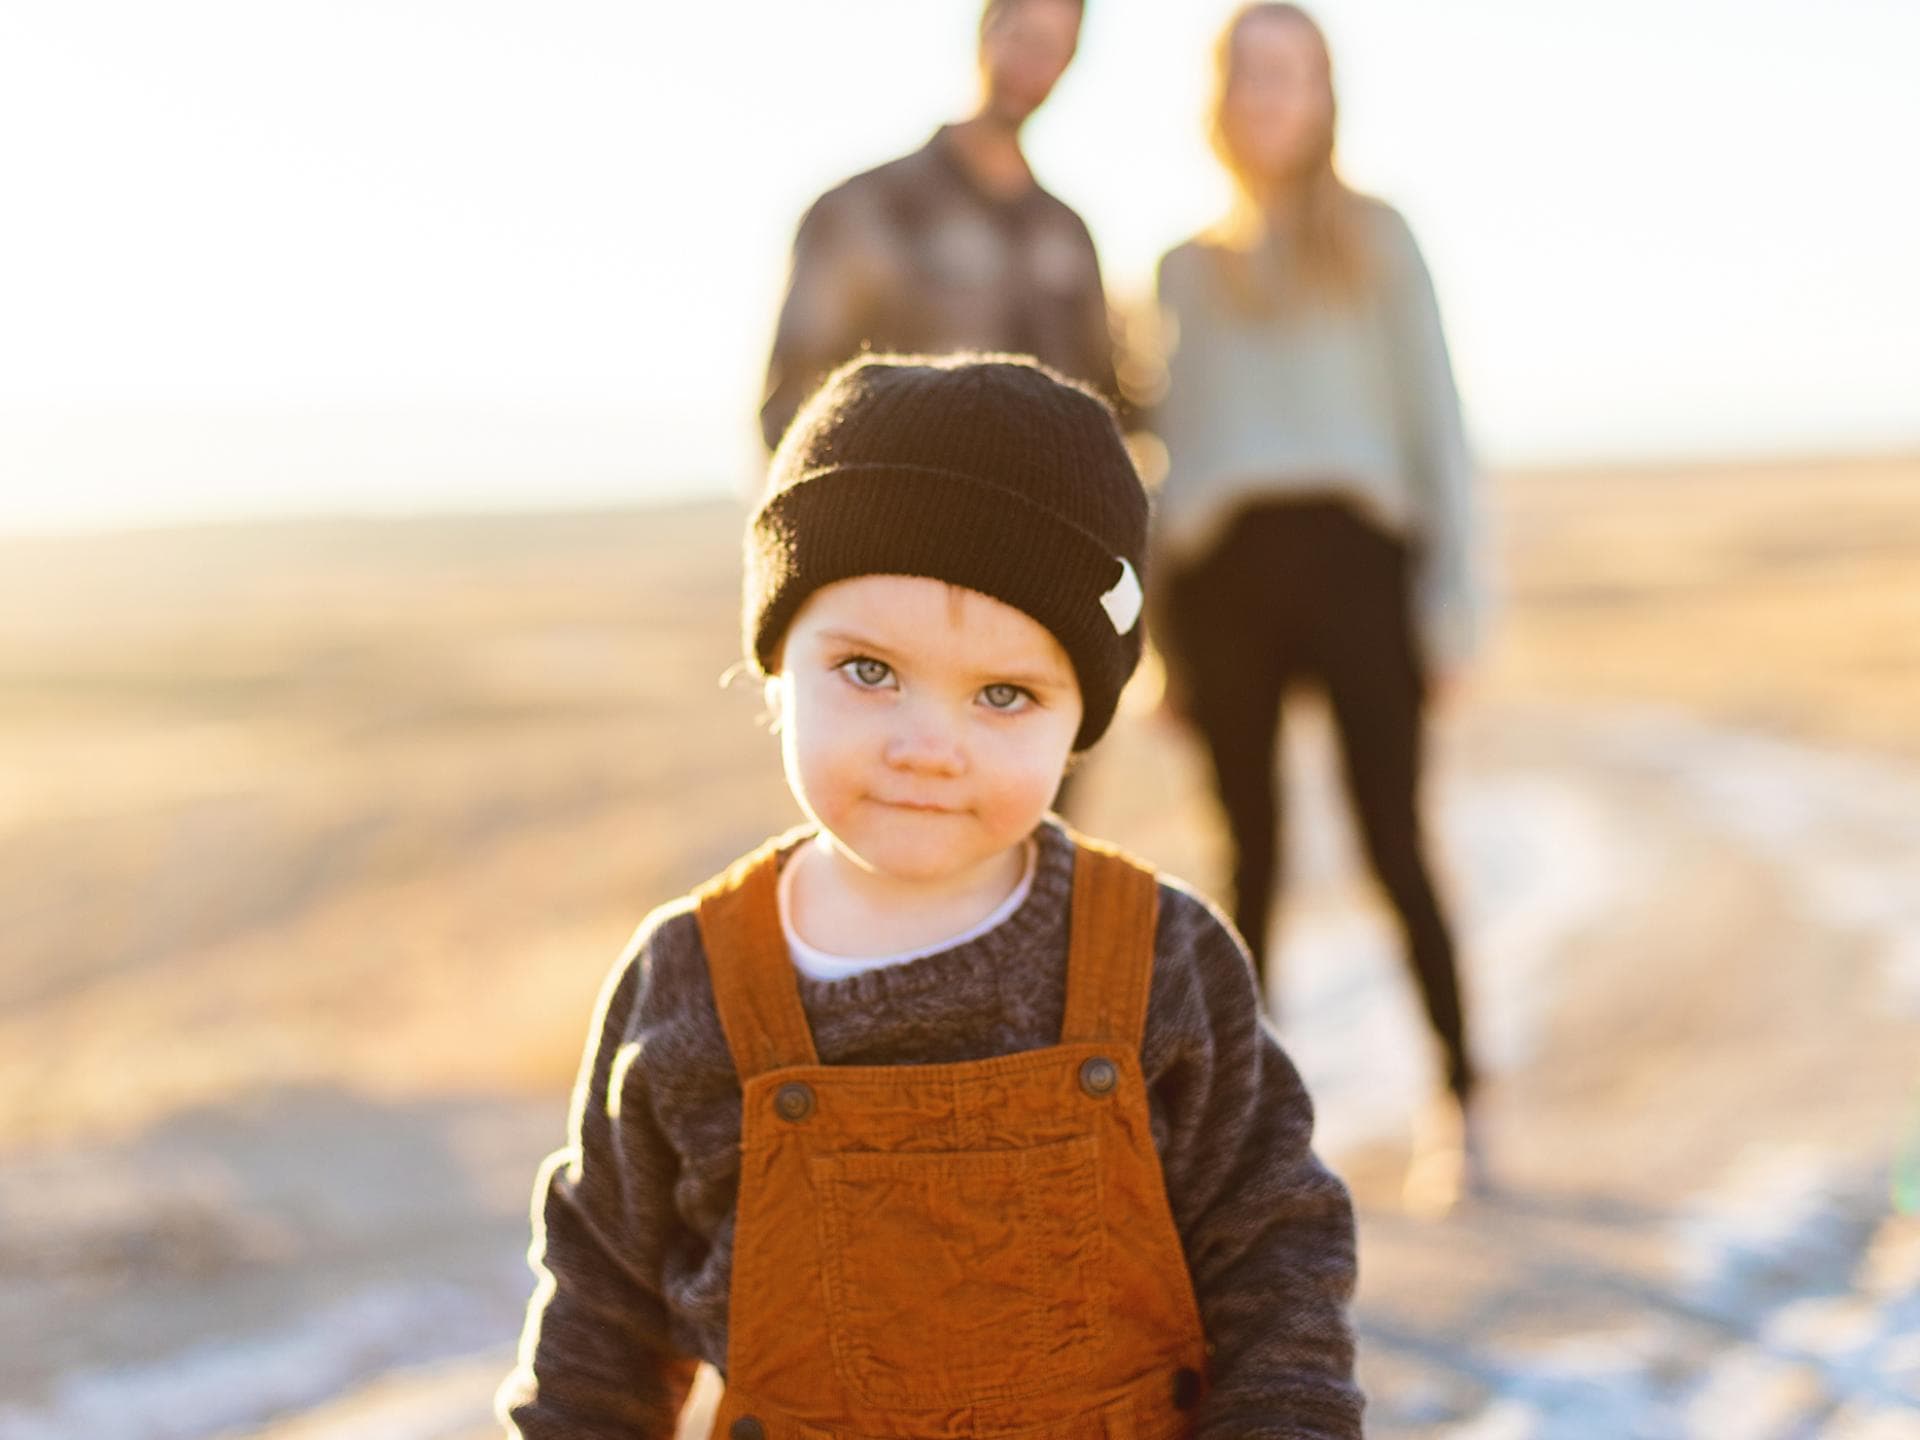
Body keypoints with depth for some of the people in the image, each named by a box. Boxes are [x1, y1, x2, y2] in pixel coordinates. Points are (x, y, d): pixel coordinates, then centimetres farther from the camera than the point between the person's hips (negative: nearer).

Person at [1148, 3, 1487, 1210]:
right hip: (1224, 569, 2)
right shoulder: (1188, 266, 18)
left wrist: (1454, 593, -4)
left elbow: (1436, 420, 6)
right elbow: (1171, 444, 16)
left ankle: (1460, 1098, 3)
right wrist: (1161, 632, 10)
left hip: (1352, 558, -2)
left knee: (1395, 843, -7)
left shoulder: (1376, 240, 12)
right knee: (1253, 850, 3)